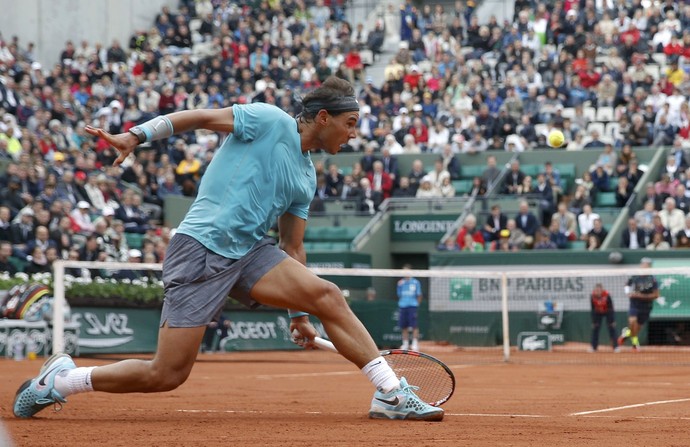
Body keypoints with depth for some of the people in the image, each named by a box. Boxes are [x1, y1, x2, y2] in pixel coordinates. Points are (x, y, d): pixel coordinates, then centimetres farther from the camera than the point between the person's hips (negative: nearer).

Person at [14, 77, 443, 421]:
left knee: (327, 296, -13)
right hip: (200, 250, -7)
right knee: (167, 375, -9)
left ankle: (392, 394, -8)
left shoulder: (307, 176, 18)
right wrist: (137, 135, -20)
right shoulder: (270, 121, -4)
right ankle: (59, 379, 9)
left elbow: (292, 248, 23)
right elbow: (201, 117, -7)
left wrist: (298, 312, 20)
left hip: (250, 252, 7)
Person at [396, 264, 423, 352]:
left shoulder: (416, 282, 3)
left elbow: (419, 295, 7)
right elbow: (399, 295, 12)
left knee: (414, 326, -9)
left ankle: (415, 344, -7)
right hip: (402, 306, 3)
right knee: (404, 327, 5)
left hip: (412, 306, -3)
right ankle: (405, 344, 12)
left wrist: (417, 304, 0)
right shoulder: (401, 283, 12)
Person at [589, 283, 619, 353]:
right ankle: (594, 347, 9)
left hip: (608, 312, -2)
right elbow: (593, 309, -13)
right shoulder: (592, 296, -24)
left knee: (612, 328, -7)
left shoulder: (607, 295, -31)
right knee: (595, 328, -1)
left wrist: (613, 321, -18)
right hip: (597, 313, 2)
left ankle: (616, 347, -3)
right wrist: (593, 321, -11)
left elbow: (611, 308, -21)